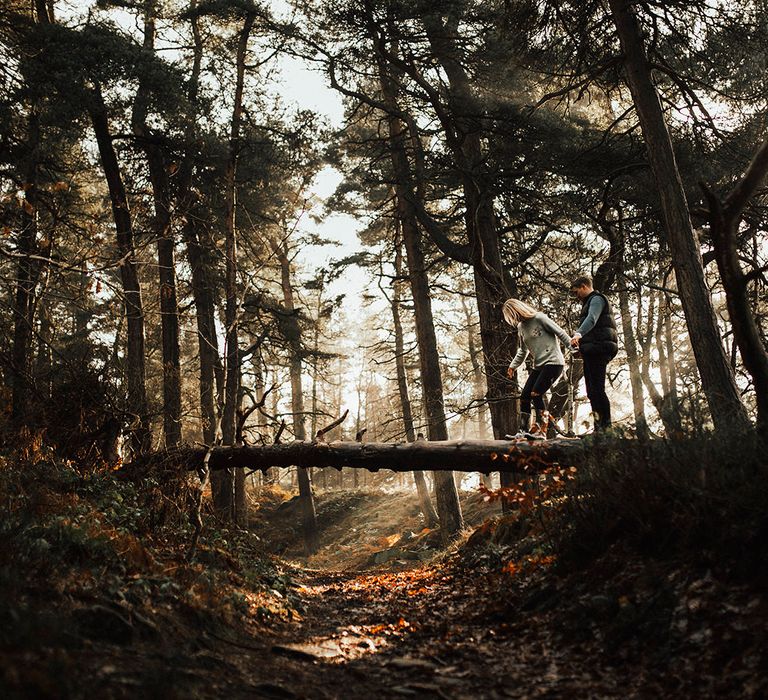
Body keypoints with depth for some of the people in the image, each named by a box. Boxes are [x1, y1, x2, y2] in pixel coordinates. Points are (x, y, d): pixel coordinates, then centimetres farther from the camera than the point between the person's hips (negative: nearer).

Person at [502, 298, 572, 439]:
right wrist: (513, 366, 19)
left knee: (536, 394, -17)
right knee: (524, 396, -1)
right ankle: (524, 431, 5)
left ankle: (540, 431, -12)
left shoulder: (539, 318, -9)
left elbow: (561, 333, -9)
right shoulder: (521, 327, 14)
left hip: (553, 362, -8)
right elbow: (523, 351, 27)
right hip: (538, 365, 8)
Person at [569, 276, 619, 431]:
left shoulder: (597, 299, -3)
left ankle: (606, 427, -17)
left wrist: (578, 334, -39)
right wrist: (581, 344, 16)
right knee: (592, 391, 6)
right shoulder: (589, 302, 30)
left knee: (597, 389, -16)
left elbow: (592, 319, -23)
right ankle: (599, 428, 5)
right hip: (592, 351, 10)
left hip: (598, 348, -10)